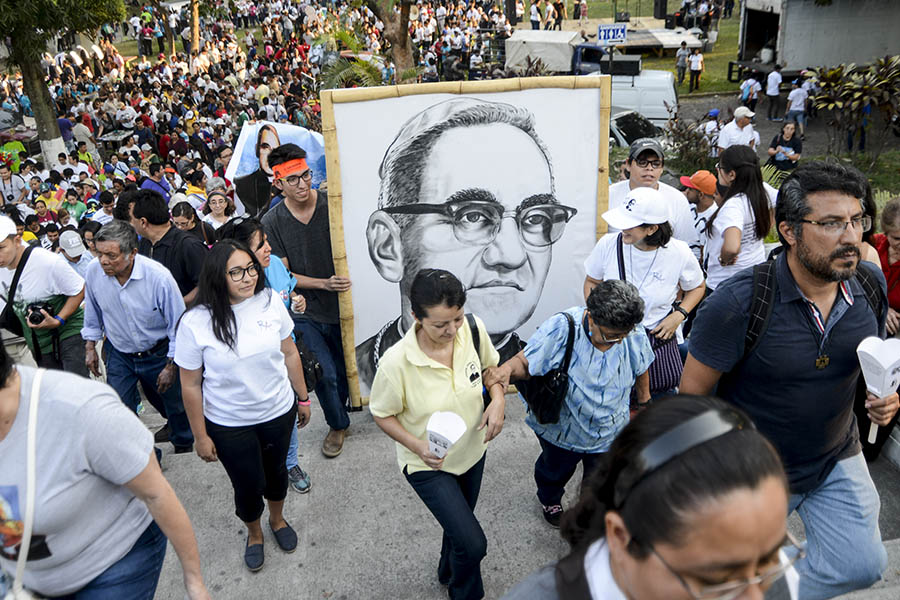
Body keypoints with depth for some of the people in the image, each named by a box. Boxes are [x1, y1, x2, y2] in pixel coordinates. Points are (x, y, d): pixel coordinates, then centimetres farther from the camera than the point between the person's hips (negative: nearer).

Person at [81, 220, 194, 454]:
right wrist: (90, 347, 8)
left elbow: (178, 326, -18)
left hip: (158, 353, -3)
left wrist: (171, 366, -14)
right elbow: (92, 314, 6)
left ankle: (184, 444, 44)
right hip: (119, 354, 3)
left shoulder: (158, 277, -28)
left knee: (173, 403, 16)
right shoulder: (94, 271, -15)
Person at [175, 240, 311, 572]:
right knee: (248, 485, 13)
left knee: (276, 470, 24)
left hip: (278, 412, 3)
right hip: (229, 426, -2)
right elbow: (191, 385, -11)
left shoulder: (269, 300, -12)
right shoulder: (195, 322, -20)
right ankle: (254, 534, 46)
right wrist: (201, 437, -5)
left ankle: (277, 519, 55)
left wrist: (302, 398, 8)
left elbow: (289, 353, 1)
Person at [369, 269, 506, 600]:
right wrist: (416, 445, -30)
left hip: (472, 450, 5)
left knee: (460, 523, 28)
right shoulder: (396, 362, -33)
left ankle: (449, 573, 61)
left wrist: (498, 399, -20)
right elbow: (382, 414, -16)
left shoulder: (474, 329, -22)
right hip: (427, 464, -5)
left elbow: (491, 366, -1)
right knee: (473, 542, -7)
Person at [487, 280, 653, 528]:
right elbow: (525, 362, -24)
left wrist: (643, 401, 17)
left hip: (609, 430, 2)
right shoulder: (560, 329, -34)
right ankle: (549, 499, 66)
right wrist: (506, 369, -48)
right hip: (560, 426, -1)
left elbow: (641, 368, 0)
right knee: (555, 469, 29)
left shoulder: (635, 334, -22)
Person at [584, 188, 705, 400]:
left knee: (661, 396, 5)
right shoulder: (608, 244, -12)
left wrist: (679, 315, -7)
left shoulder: (679, 253, -12)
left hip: (658, 338, 0)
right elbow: (592, 282, 6)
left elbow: (697, 287, 9)